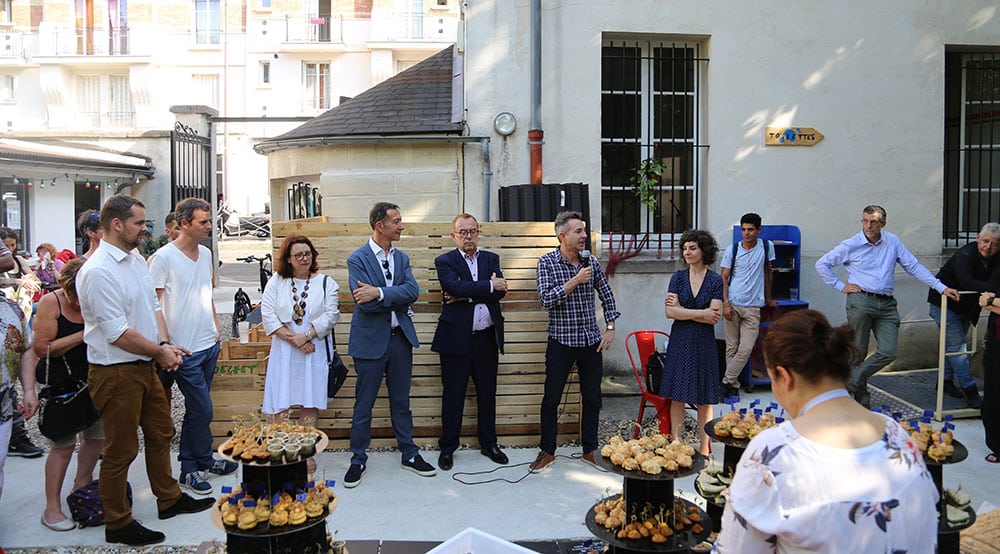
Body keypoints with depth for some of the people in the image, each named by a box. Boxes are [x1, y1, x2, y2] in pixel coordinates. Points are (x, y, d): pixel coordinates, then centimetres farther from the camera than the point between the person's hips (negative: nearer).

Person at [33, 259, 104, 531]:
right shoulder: (50, 303, -10)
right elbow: (42, 348, -15)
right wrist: (83, 335, -19)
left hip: (92, 381, 5)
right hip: (60, 383, -5)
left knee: (97, 435, 11)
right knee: (64, 443, -4)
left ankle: (82, 485, 34)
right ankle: (52, 508, 8)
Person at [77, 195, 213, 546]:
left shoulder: (136, 259, 7)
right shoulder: (98, 271, -22)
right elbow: (118, 333, -23)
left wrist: (165, 344, -4)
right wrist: (160, 352, -12)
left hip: (144, 366, 9)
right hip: (116, 373, -9)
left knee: (161, 435, 21)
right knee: (121, 451, 6)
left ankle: (169, 500, 39)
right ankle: (117, 524, 23)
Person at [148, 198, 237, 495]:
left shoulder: (205, 253, 9)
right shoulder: (164, 257, -13)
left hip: (209, 344, 7)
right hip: (184, 349, -7)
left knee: (196, 409, 15)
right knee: (202, 409, -2)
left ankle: (189, 467, 27)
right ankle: (204, 461, 18)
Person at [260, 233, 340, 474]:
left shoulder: (326, 283, 5)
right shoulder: (276, 282, 6)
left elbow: (330, 315, -4)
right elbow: (268, 314, -2)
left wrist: (306, 336, -14)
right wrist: (292, 338, -11)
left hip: (313, 351, 0)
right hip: (283, 352, 1)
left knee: (309, 403, 2)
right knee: (279, 402, 0)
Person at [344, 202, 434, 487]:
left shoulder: (401, 258, 9)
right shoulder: (357, 259, -7)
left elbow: (413, 290, -8)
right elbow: (366, 303, -18)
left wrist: (380, 293, -20)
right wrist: (398, 299, -9)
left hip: (400, 337, 5)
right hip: (371, 339, -5)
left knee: (401, 400, 15)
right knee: (364, 404, 7)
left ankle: (409, 454, 27)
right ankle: (358, 460, 21)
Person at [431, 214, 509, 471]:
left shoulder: (491, 259, 10)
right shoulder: (444, 261, 1)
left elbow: (500, 290, -6)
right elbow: (457, 287, -18)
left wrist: (466, 295, -14)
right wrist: (489, 286, -12)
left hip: (487, 338, 3)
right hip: (456, 339, -3)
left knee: (487, 393, 12)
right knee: (453, 394, 4)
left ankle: (488, 443, 27)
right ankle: (447, 447, 18)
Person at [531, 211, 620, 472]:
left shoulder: (591, 262, 4)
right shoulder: (547, 262, -7)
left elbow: (607, 295, 12)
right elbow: (546, 299, -17)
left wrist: (610, 328, 5)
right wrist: (575, 281, -21)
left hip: (591, 341, 4)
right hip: (561, 341, -3)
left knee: (592, 399, 10)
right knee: (551, 399, 5)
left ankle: (589, 450, 25)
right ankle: (547, 451, 21)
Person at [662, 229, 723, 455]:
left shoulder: (715, 280, -1)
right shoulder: (678, 278, 3)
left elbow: (715, 317, -11)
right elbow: (670, 312, -8)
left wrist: (682, 310, -10)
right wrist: (701, 313, -12)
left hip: (704, 343, -1)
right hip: (680, 342, 1)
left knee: (704, 400, 5)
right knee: (677, 397, 4)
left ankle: (704, 449, 16)